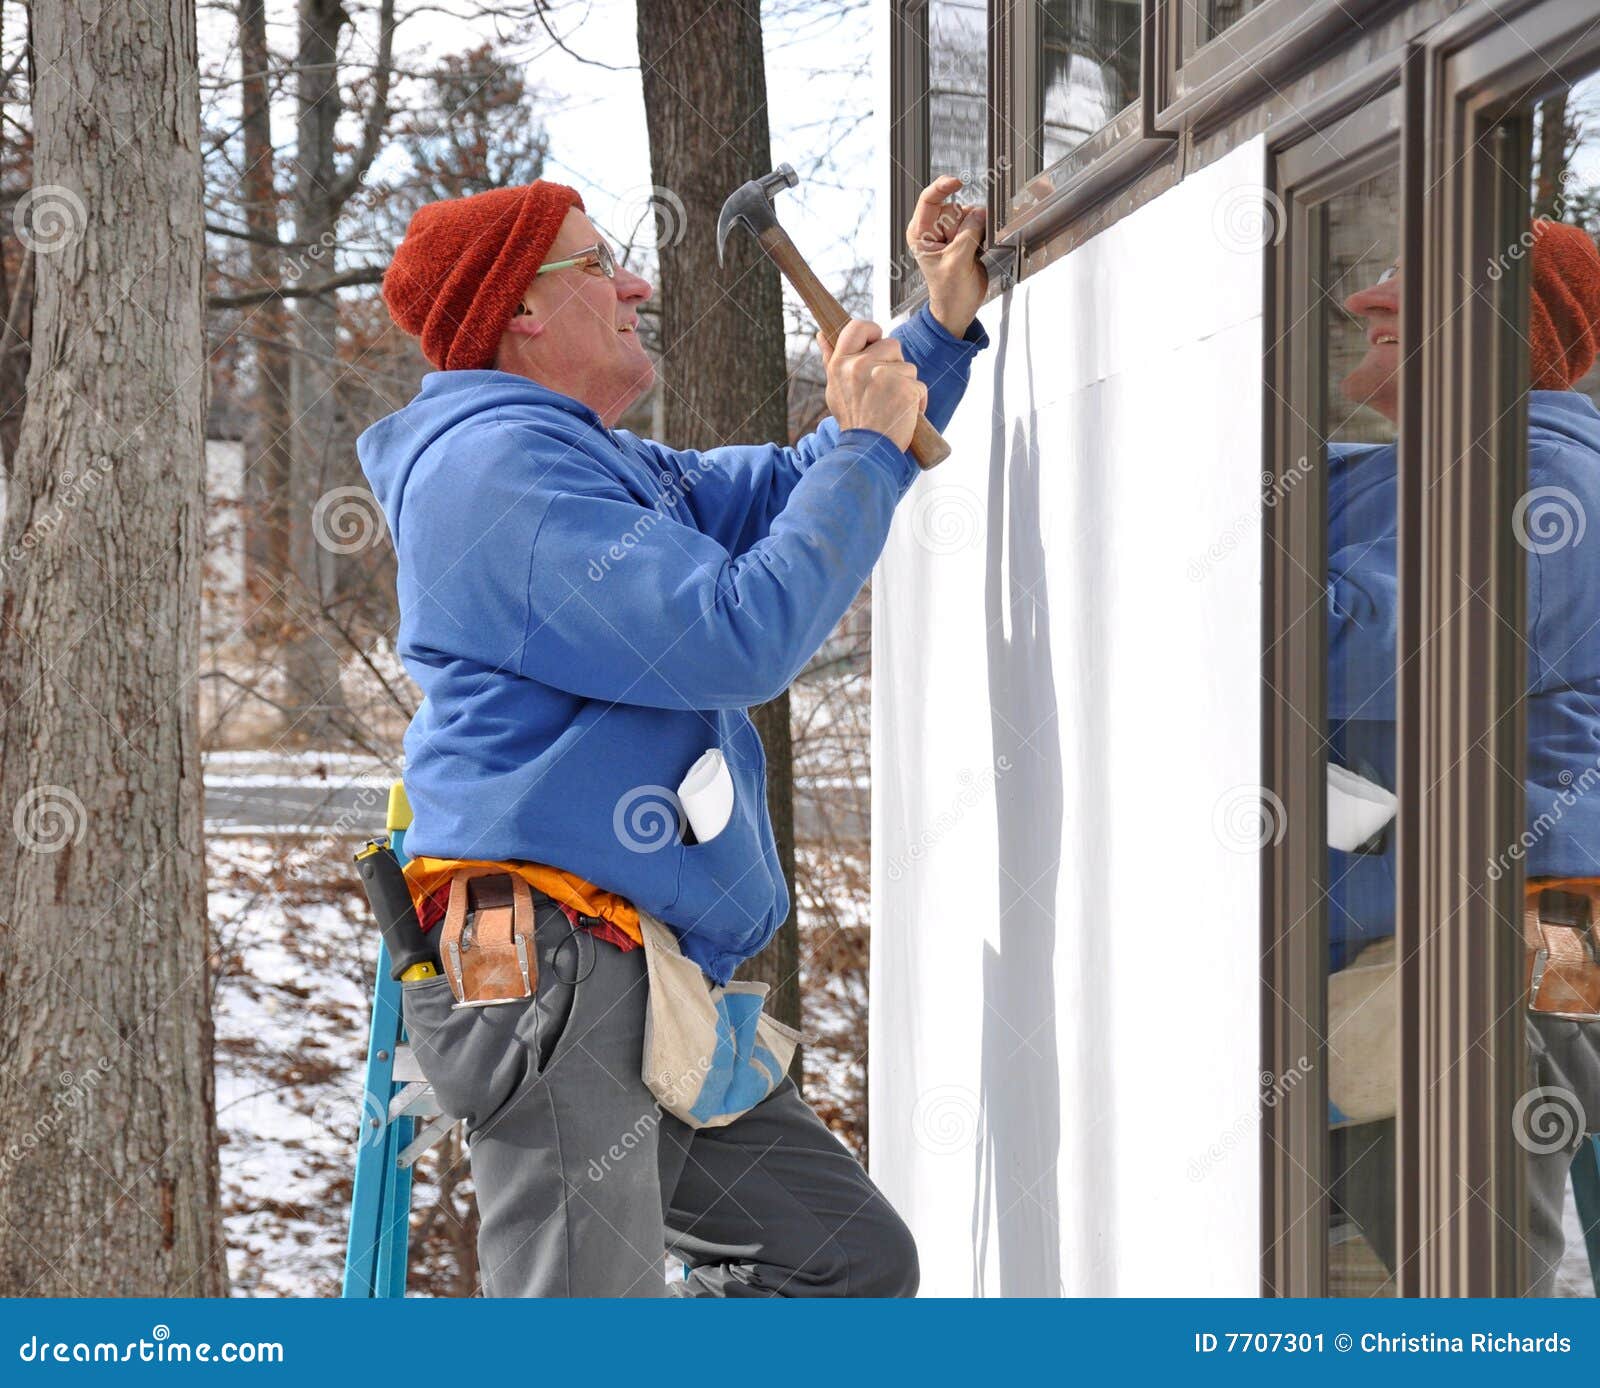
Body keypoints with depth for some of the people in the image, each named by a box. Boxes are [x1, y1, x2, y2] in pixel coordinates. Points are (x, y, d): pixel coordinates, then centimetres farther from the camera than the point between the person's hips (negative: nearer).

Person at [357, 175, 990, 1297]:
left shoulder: (601, 467, 24)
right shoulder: (499, 462, -10)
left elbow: (794, 493, 36)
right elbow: (735, 638, -19)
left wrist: (941, 331, 26)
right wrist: (868, 449, -8)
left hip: (650, 990, 11)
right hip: (552, 977, -11)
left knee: (854, 1262, 8)